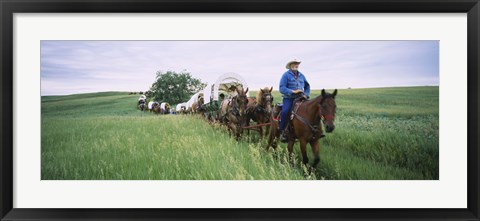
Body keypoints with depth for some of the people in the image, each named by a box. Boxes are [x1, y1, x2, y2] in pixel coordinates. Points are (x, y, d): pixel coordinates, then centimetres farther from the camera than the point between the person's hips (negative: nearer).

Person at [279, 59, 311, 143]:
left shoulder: (301, 76, 16)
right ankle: (282, 131, -15)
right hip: (289, 98, -5)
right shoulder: (286, 75, -1)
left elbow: (307, 86, 26)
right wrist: (293, 91, -20)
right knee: (285, 112, -30)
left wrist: (306, 94, 7)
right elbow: (282, 88, -11)